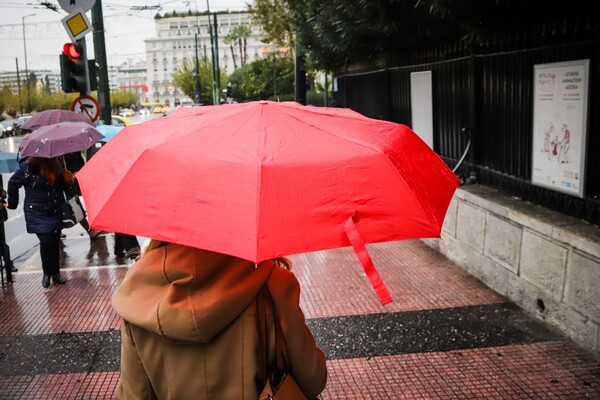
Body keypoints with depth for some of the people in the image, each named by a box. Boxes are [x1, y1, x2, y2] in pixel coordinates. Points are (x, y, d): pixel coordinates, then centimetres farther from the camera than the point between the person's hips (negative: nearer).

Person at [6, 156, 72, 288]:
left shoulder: (56, 165, 1)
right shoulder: (28, 166, -14)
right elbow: (13, 183, -3)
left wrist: (68, 181, -7)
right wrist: (12, 203, 2)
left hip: (55, 212, 4)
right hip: (37, 213, -4)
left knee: (55, 243, 8)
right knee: (46, 241, -11)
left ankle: (56, 273, 22)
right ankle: (47, 273, 10)